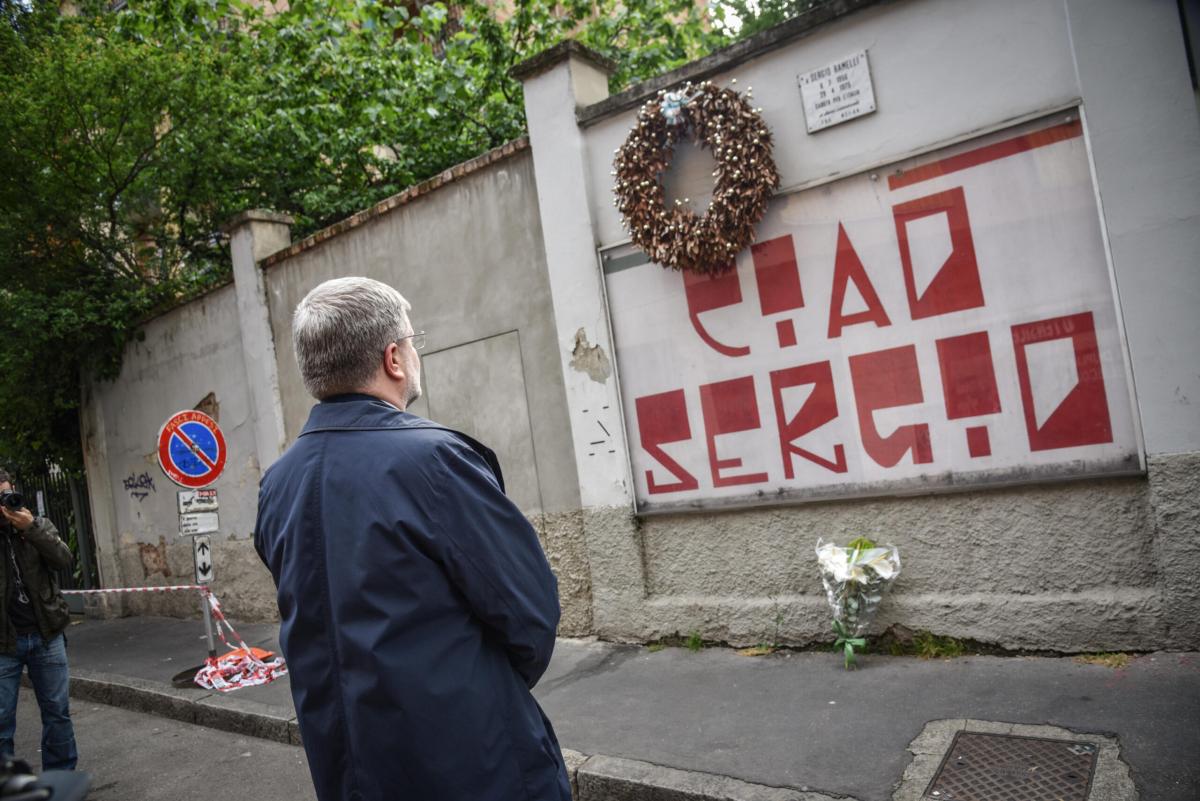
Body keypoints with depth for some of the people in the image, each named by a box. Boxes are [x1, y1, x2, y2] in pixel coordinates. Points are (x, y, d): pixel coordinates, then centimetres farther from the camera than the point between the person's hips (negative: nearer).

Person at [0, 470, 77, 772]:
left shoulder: (39, 526, 5)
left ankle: (62, 777, 22)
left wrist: (31, 528, -17)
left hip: (46, 636, 2)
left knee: (57, 711, 9)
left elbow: (65, 561, -7)